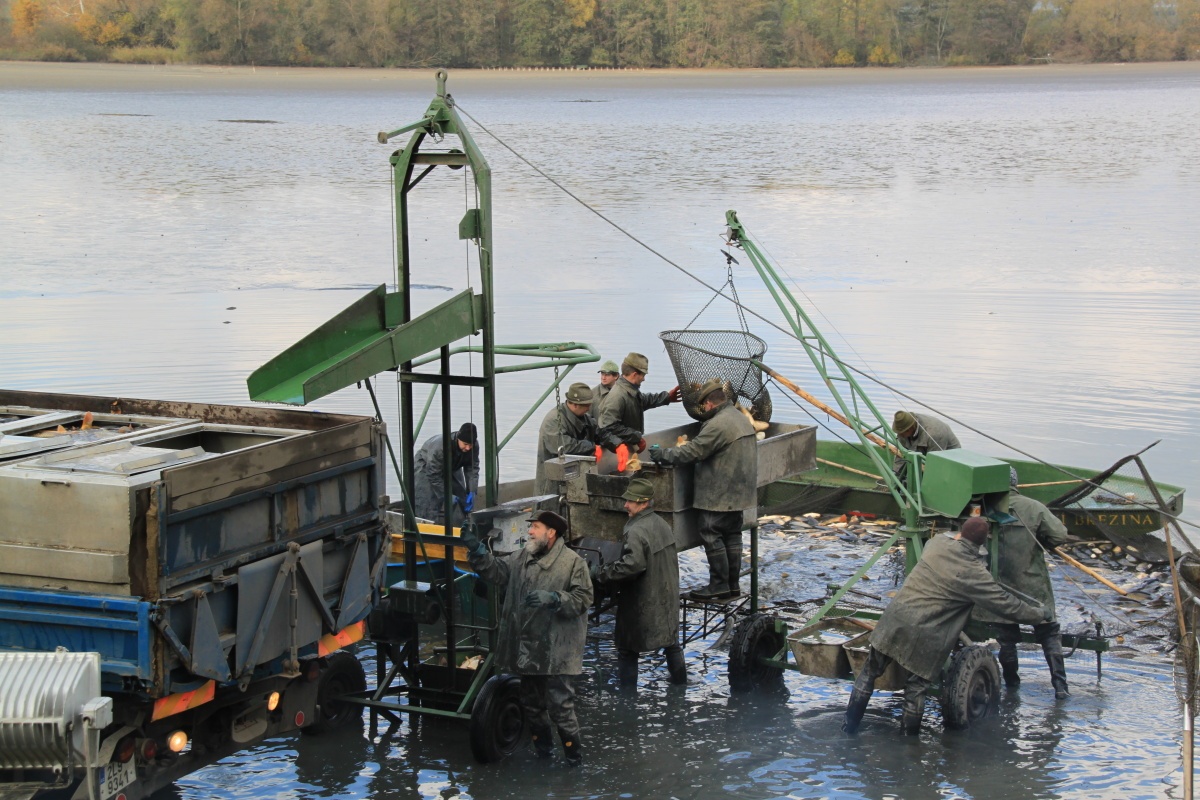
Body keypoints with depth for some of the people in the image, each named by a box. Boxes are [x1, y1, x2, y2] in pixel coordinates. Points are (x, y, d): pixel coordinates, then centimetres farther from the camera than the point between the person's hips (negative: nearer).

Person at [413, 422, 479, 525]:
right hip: (426, 468, -6)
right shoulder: (439, 446, -42)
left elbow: (472, 469, -15)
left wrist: (472, 492, -26)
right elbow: (433, 475, -34)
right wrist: (446, 495, -33)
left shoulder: (474, 446, -24)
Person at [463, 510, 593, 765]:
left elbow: (582, 599, -11)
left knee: (560, 705, -8)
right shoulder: (521, 557, 9)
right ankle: (543, 746, 34)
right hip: (527, 648, 7)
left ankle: (573, 752, 7)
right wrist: (476, 549, -8)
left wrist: (553, 598, -24)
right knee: (531, 703, 18)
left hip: (556, 651, -7)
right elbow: (496, 570, 4)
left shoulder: (573, 562, -8)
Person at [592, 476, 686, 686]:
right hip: (667, 598, 9)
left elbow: (632, 564, -35)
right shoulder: (662, 524, 6)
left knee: (627, 650, 4)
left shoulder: (636, 532, -24)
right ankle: (680, 685, 33)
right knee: (672, 644, 21)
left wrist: (601, 573, -26)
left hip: (642, 604, -8)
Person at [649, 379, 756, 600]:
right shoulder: (741, 418, 12)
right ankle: (733, 584, 19)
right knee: (732, 535, 14)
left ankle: (719, 584, 0)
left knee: (712, 536, -3)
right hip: (738, 491, 10)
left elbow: (693, 451, -20)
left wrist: (662, 455, -10)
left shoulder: (717, 425, -21)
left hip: (719, 494, -10)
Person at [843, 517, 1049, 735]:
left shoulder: (936, 543, 2)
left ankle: (849, 728, 22)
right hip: (926, 636, -4)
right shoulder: (974, 574, -8)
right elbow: (1007, 605, -1)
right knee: (916, 689, 10)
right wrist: (1040, 614, 13)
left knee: (869, 673, 17)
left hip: (896, 619, 4)